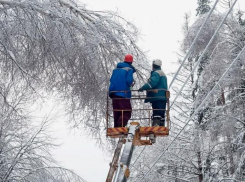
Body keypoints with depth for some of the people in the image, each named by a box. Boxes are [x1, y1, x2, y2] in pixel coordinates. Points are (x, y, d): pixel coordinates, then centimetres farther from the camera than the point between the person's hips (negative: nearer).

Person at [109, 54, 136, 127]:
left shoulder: (116, 69, 16)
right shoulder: (129, 69, -4)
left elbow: (111, 80, 18)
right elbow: (129, 80, -16)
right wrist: (131, 83, 4)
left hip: (114, 94, 7)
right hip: (124, 94, -7)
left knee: (116, 113, 13)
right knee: (127, 112, -7)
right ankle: (120, 126, -24)